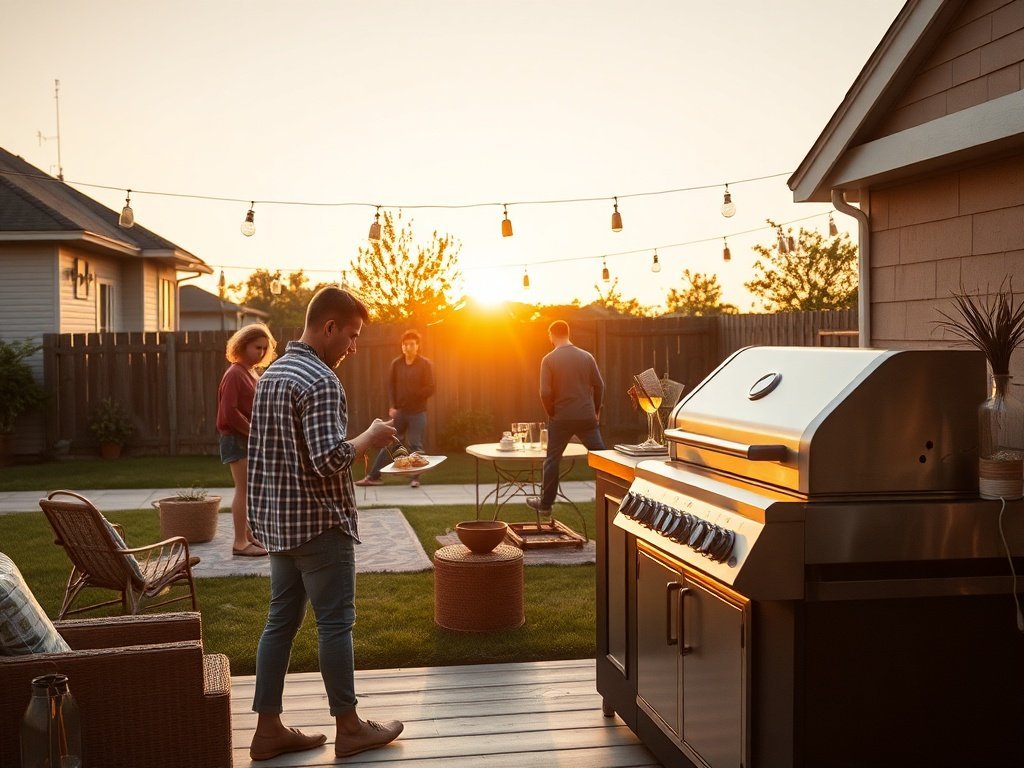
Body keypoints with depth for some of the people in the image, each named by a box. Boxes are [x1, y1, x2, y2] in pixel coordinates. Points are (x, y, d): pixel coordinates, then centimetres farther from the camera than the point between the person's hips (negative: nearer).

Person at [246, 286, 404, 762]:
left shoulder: (271, 374, 12)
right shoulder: (321, 382, -18)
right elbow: (329, 460, -26)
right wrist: (369, 438, -10)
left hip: (277, 520, 9)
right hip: (319, 523, -9)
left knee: (282, 620, 11)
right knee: (335, 622, 2)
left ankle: (268, 729, 15)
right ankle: (349, 728, 13)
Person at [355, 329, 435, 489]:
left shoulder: (426, 364, -3)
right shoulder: (396, 363, 5)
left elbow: (430, 388, -6)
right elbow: (391, 386, 5)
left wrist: (413, 396, -14)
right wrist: (392, 406, -5)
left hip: (417, 412, -3)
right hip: (399, 411, 3)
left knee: (415, 446, -1)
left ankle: (415, 478, 9)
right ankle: (373, 476, 9)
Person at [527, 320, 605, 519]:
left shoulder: (549, 359, -6)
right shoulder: (586, 356, 2)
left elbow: (545, 392, -11)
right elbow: (599, 385, 3)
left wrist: (551, 412, 5)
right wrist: (596, 410, 15)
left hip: (561, 418, -2)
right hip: (587, 417, 2)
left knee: (552, 459, 11)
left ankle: (545, 504, 16)